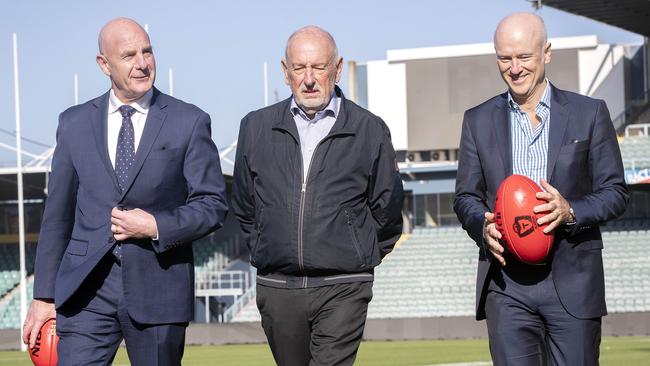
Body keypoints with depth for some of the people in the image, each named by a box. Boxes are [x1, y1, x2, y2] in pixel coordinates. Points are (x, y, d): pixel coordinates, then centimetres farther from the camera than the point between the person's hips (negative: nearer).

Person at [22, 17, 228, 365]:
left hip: (158, 288, -1)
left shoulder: (189, 122, 1)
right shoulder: (74, 123, 8)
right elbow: (57, 214, 10)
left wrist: (157, 227, -14)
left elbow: (212, 204, 2)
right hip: (87, 287, 1)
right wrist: (44, 295, 9)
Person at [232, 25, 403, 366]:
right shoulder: (256, 127, 8)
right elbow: (244, 207, 20)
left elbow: (386, 211, 11)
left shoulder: (370, 131, 1)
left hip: (342, 289, -3)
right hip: (276, 288, 3)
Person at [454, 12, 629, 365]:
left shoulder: (589, 113, 5)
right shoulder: (478, 120, 11)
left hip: (572, 281, -1)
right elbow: (466, 197, 12)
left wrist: (571, 211, -16)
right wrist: (483, 226, -11)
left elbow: (614, 191, 4)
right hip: (506, 284, 1)